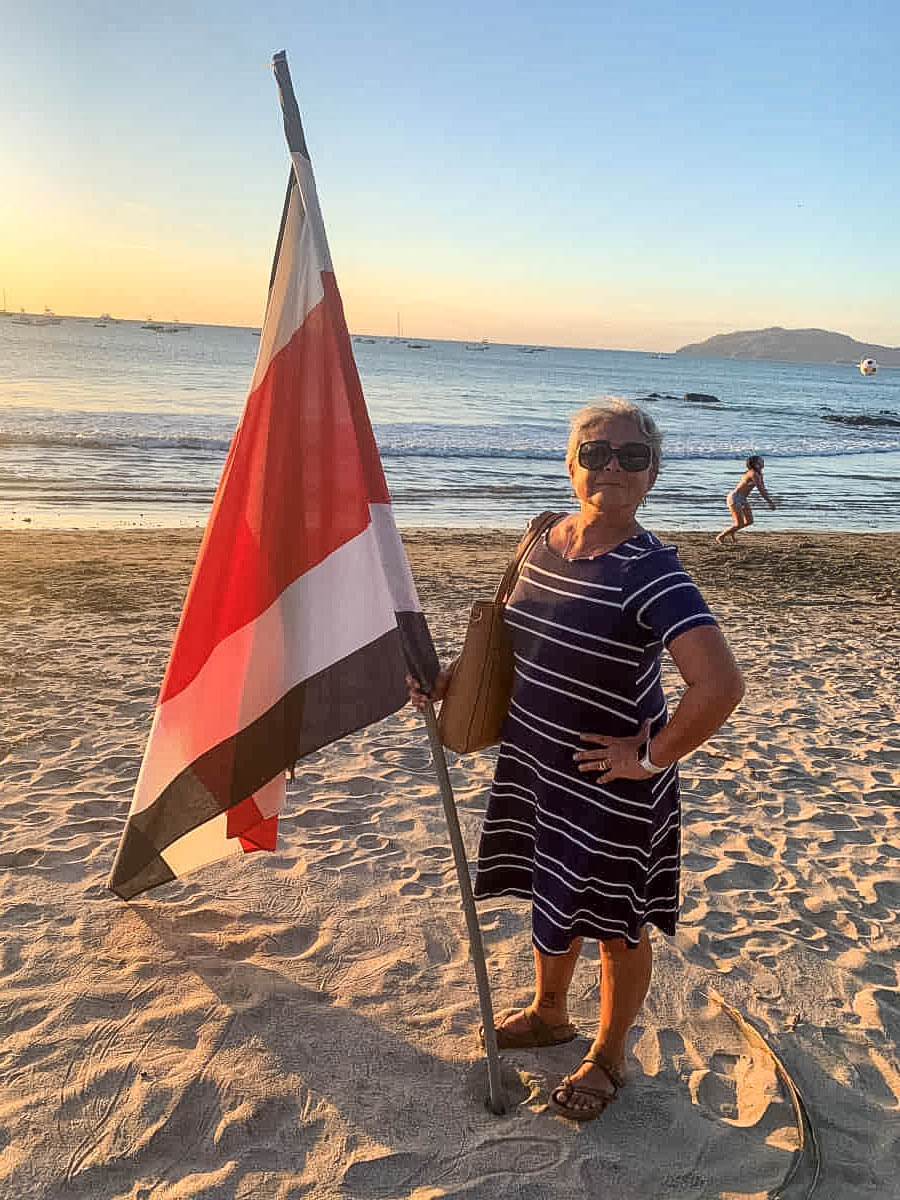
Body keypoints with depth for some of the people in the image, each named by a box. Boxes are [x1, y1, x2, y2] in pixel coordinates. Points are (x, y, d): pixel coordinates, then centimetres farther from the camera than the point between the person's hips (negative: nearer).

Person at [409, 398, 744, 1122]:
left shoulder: (651, 572, -25)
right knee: (552, 899, 26)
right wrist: (450, 677, 7)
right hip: (535, 764, 7)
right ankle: (549, 1015, 53)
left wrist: (651, 757, -25)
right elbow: (510, 633, 16)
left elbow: (722, 686, -35)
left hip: (609, 784, -7)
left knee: (617, 925, 15)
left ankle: (608, 1058, 40)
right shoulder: (544, 540, -2)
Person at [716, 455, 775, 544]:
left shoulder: (759, 474, 7)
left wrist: (770, 501, 5)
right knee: (739, 524, -8)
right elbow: (760, 490, -21)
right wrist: (770, 503, -15)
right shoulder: (753, 474, -22)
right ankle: (720, 536, 10)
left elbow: (763, 489, 12)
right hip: (734, 498, -9)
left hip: (742, 499, 9)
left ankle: (731, 531, 28)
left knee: (749, 521, 8)